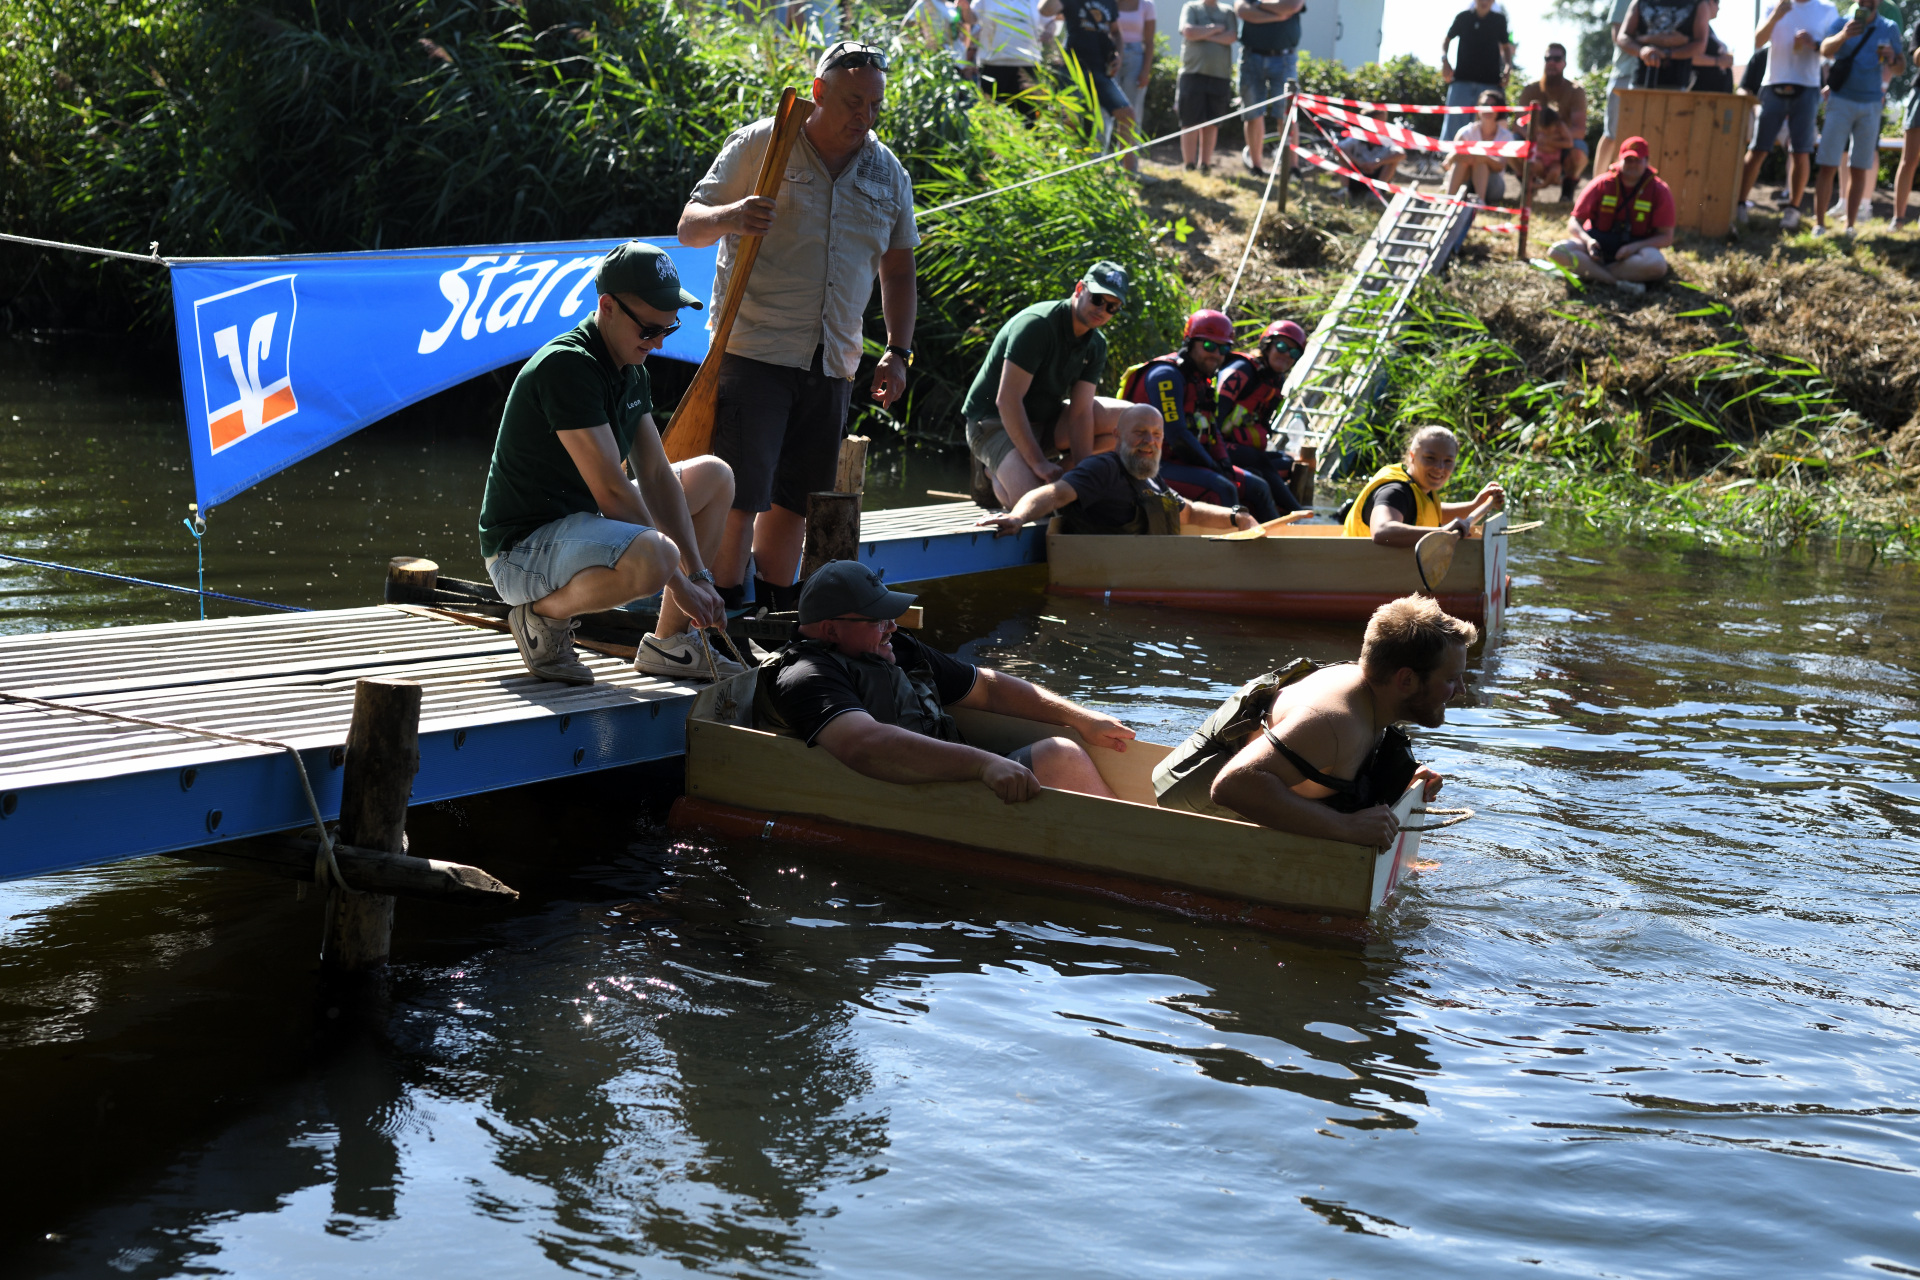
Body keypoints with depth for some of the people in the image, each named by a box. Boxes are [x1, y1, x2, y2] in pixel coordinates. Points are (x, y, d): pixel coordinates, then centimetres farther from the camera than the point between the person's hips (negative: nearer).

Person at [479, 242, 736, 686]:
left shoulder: (632, 370, 8)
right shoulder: (565, 366, -22)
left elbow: (655, 476, 6)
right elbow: (611, 492, -24)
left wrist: (699, 575, -4)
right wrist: (679, 582, -19)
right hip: (524, 547, -10)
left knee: (714, 476, 15)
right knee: (651, 558, -38)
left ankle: (669, 642, 13)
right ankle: (543, 613, -9)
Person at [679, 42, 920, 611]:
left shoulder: (889, 174, 11)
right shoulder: (758, 146, -2)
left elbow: (898, 271, 19)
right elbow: (689, 227, -1)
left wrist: (898, 352, 7)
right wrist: (730, 216, -24)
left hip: (833, 364, 5)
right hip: (754, 347, -5)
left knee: (797, 498, 9)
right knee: (740, 491, -11)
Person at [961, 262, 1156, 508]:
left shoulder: (1096, 345, 1)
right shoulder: (1036, 324, -22)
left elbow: (1080, 411, -5)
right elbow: (1007, 400, -27)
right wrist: (1038, 463, -30)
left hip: (1047, 421, 7)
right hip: (995, 422, -7)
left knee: (1139, 418, -6)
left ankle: (1058, 468, 0)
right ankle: (995, 473, 1)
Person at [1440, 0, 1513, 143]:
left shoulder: (1499, 20, 7)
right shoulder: (1463, 17, 4)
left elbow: (1506, 47, 19)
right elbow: (1447, 40, 16)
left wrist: (1508, 66, 1)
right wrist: (1444, 60, -2)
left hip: (1491, 82, 1)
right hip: (1462, 79, -1)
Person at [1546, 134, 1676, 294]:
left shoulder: (1659, 191, -2)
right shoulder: (1601, 184, 1)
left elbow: (1666, 237, -4)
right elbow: (1574, 223, 3)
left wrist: (1635, 247, -22)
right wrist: (1587, 240, -21)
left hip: (1636, 249, -1)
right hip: (1598, 244, 1)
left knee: (1657, 264, -38)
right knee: (1558, 251, -29)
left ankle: (1589, 272, -32)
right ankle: (1617, 282, -36)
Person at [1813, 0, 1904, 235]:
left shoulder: (1889, 29, 6)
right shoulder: (1841, 23, -1)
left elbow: (1901, 68, 11)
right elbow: (1825, 50, -20)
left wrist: (1893, 59, -14)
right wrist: (1843, 35, -41)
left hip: (1871, 103, 2)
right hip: (1841, 99, -2)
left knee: (1859, 169, 3)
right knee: (1828, 165, -7)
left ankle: (1850, 225, 7)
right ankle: (1819, 223, -4)